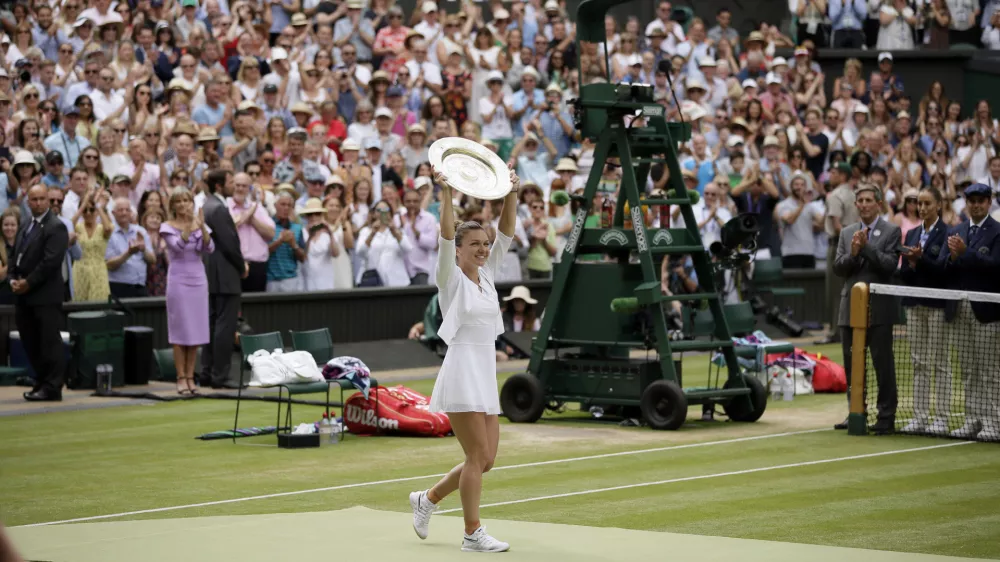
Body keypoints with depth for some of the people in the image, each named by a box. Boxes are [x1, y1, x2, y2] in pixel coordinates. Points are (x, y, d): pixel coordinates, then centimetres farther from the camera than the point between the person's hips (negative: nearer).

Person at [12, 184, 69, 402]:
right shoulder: (25, 225, 18)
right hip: (23, 294, 8)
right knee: (30, 342, 11)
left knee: (49, 342, -6)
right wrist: (13, 279, 2)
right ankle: (42, 383, 19)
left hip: (45, 296, -8)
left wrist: (28, 282, -15)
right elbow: (15, 254, 19)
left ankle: (52, 388, -4)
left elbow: (51, 261, -18)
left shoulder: (56, 227, -9)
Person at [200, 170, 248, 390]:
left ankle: (207, 374, 15)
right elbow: (229, 243, -19)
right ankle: (220, 376, -7)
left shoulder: (208, 206, 14)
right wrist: (242, 267, -4)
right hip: (225, 276, -10)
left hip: (212, 275, 10)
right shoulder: (219, 208, -17)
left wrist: (240, 263, 13)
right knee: (225, 326, -7)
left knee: (212, 325, 12)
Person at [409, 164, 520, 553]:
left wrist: (511, 194, -2)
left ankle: (428, 499, 27)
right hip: (462, 371, -8)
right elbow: (446, 237, -19)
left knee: (485, 459, 9)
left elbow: (506, 234, 8)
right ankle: (473, 534, -3)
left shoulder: (487, 276, 13)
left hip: (486, 375, 8)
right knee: (478, 455, -9)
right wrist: (446, 194, -28)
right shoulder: (451, 279, -4)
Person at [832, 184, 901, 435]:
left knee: (883, 365, -3)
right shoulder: (847, 233, 13)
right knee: (852, 365, 10)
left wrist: (866, 246, -18)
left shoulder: (891, 231, -1)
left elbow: (889, 265, -12)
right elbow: (838, 268, 5)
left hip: (878, 309, -5)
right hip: (850, 308, 5)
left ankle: (886, 417, 2)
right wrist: (853, 252, -13)